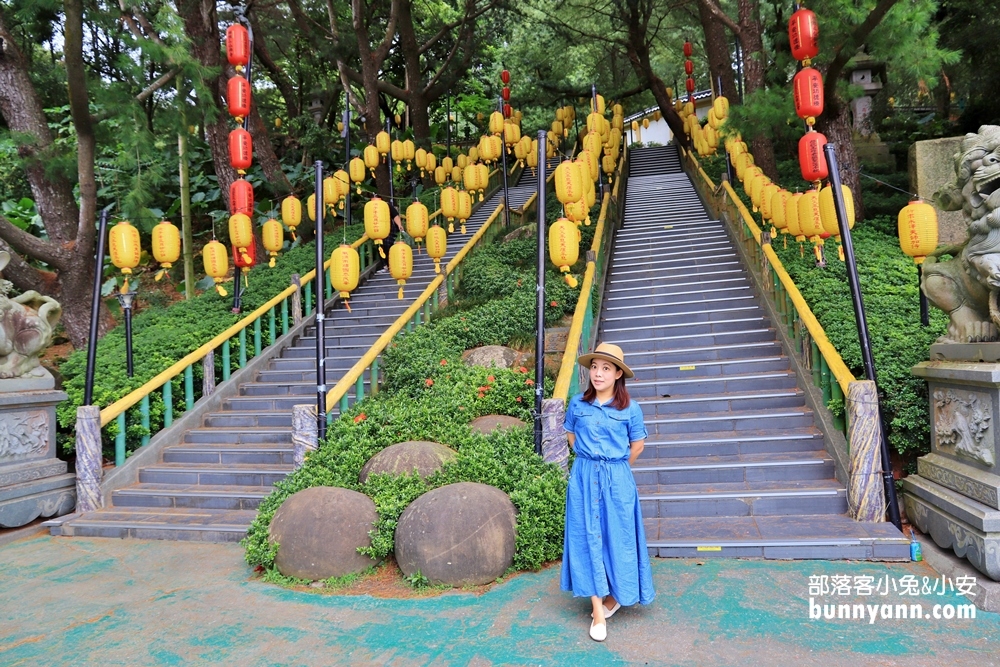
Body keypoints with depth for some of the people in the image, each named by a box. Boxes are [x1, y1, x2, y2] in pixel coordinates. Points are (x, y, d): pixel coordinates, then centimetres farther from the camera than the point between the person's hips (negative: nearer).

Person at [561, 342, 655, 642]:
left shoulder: (630, 409, -5)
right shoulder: (577, 404, 0)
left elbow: (637, 446, 6)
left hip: (617, 480, -1)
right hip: (584, 479, 1)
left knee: (618, 538, 7)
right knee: (588, 539, 2)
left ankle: (615, 596, 32)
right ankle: (598, 612, 10)